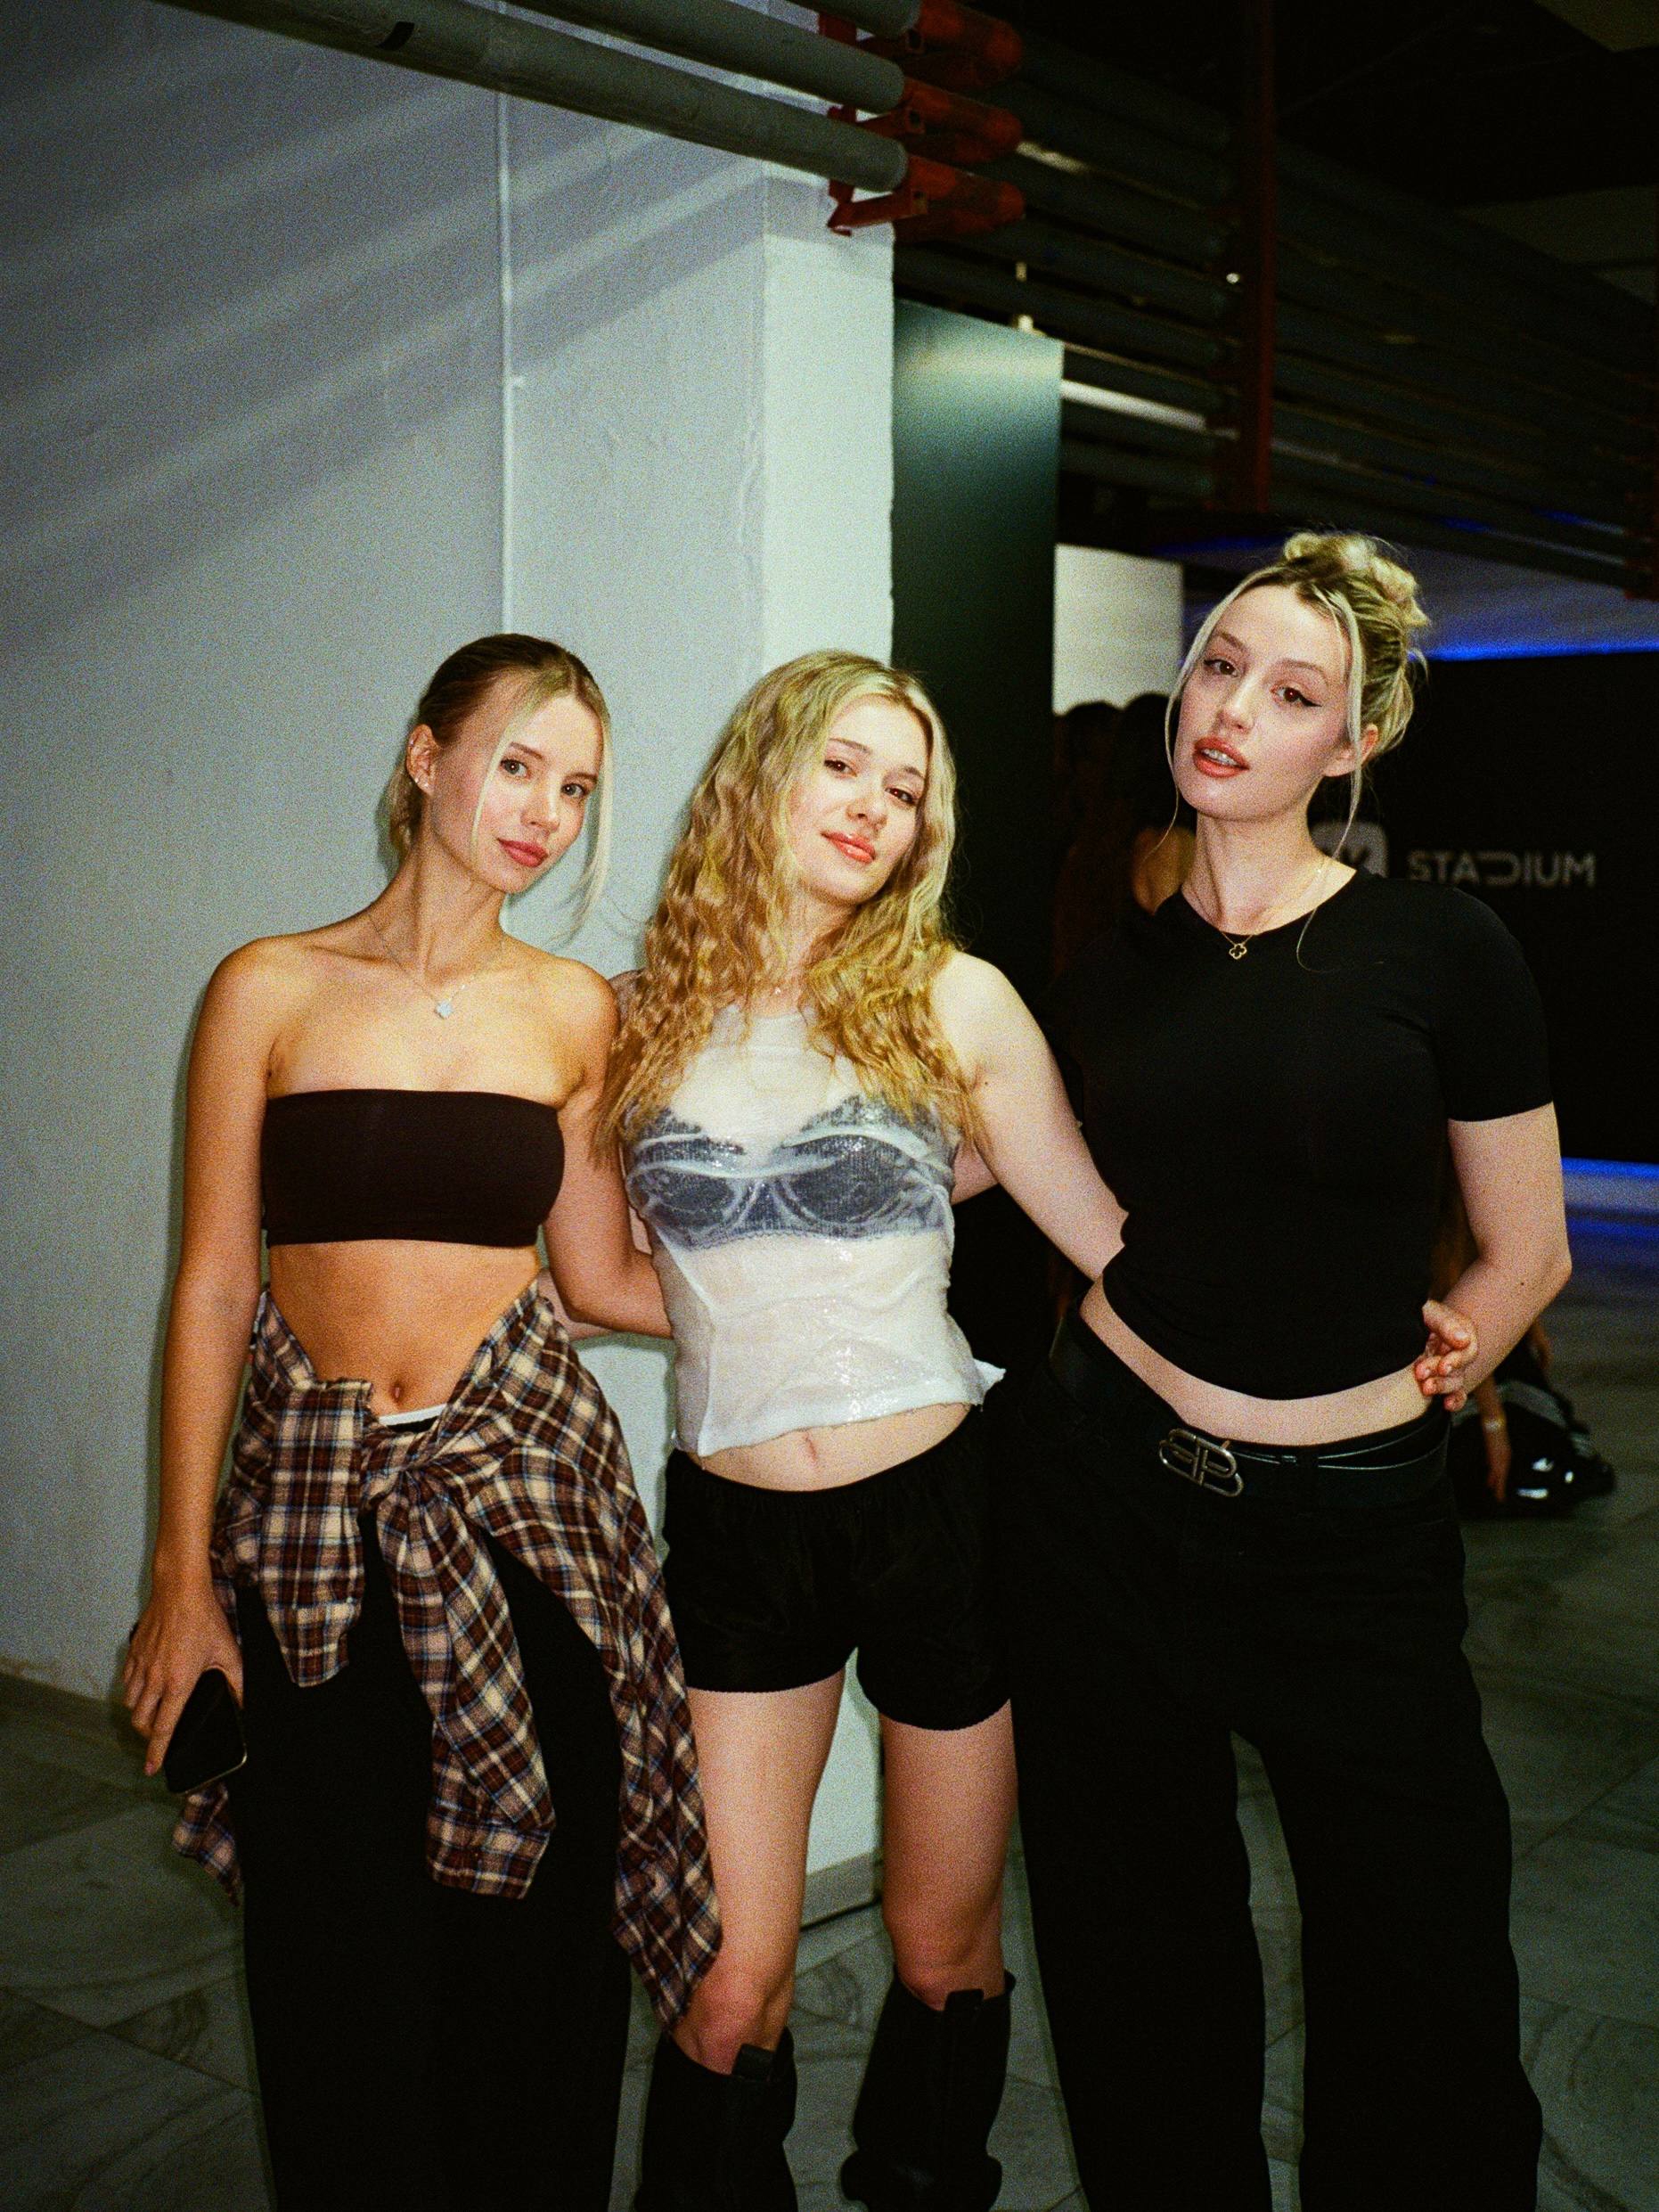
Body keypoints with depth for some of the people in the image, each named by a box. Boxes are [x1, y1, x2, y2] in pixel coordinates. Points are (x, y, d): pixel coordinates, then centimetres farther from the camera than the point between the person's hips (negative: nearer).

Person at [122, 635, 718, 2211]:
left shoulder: (574, 1012, 7)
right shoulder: (272, 991, 1)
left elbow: (603, 1280, 10)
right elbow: (211, 1287, 2)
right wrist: (182, 1576, 1)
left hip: (525, 1485, 1)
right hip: (314, 1506, -1)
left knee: (534, 1941, 6)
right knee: (339, 1968, 6)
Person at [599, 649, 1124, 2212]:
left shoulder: (950, 1001, -2)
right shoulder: (649, 1018, 2)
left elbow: (1108, 1237, 1)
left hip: (933, 1501, 0)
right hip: (735, 1525, 1)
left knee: (945, 1951, 14)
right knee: (728, 1989, -1)